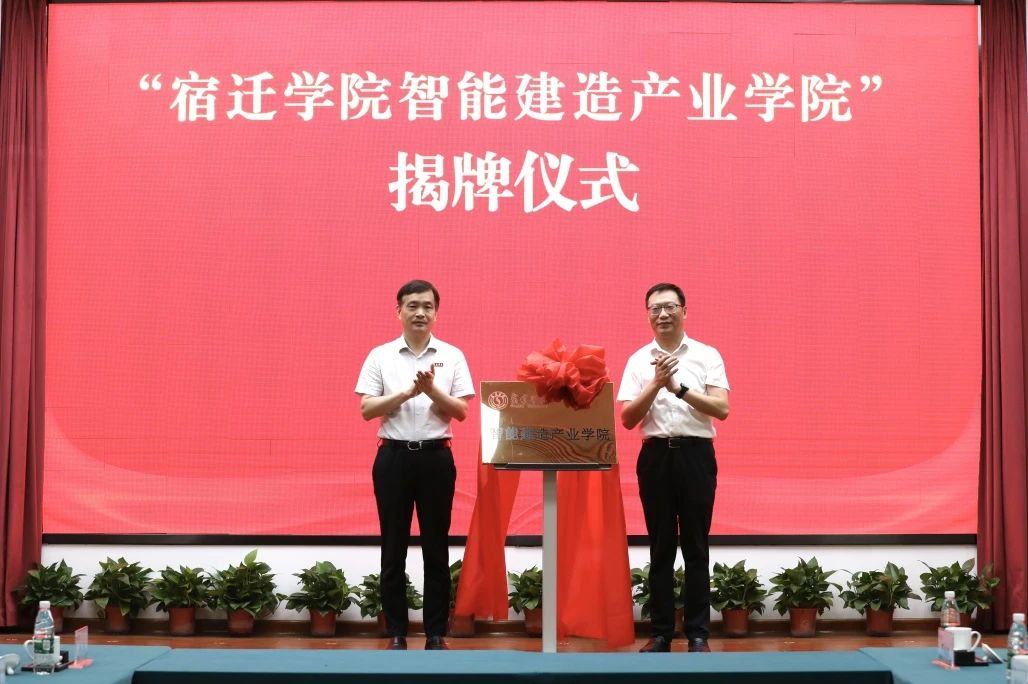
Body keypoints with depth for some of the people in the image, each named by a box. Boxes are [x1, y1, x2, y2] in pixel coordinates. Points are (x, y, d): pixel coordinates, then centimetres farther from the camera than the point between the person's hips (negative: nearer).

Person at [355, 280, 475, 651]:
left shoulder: (452, 356, 5)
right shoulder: (380, 356, 4)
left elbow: (461, 412, 1)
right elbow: (367, 410, -4)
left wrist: (432, 390, -16)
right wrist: (409, 391, -16)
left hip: (436, 456, 0)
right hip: (394, 456, 0)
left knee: (436, 547, 4)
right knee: (394, 549, 3)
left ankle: (436, 634, 11)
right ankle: (396, 633, 11)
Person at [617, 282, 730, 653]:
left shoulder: (707, 355, 3)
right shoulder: (639, 360, 7)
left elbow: (721, 409, -7)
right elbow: (627, 419, 0)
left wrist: (678, 387, -17)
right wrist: (656, 384, -13)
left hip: (696, 455, -1)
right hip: (655, 455, 2)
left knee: (696, 546, 2)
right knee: (661, 547, 6)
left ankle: (698, 633, 8)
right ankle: (660, 633, 12)